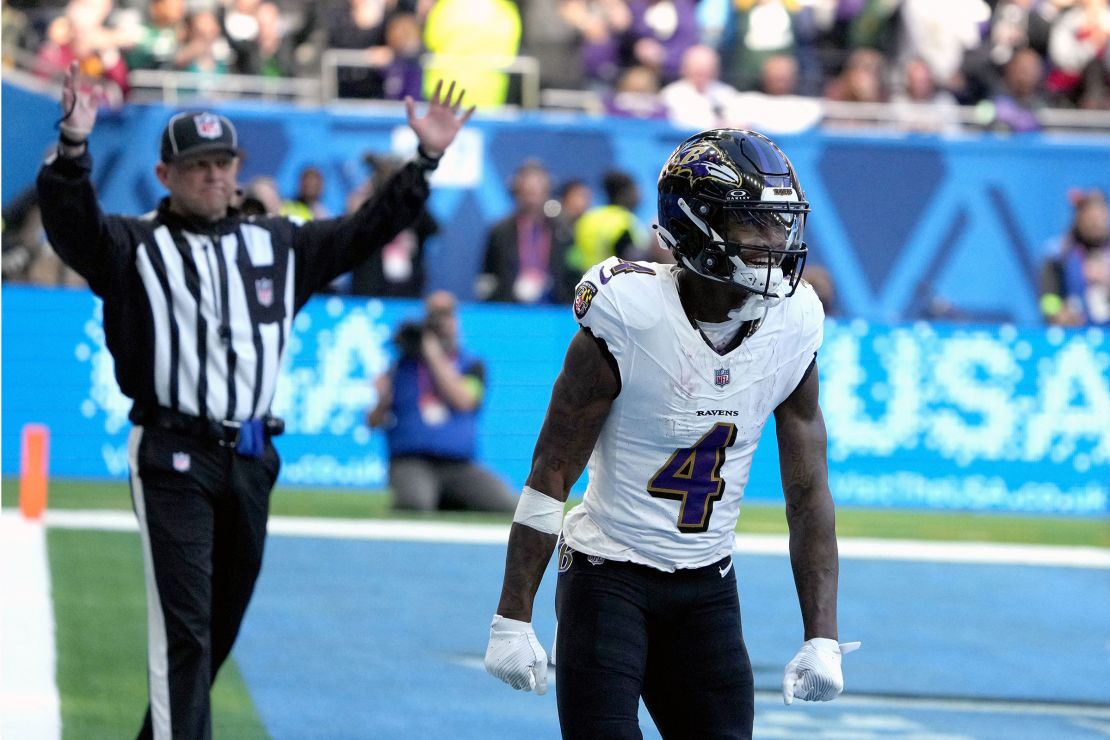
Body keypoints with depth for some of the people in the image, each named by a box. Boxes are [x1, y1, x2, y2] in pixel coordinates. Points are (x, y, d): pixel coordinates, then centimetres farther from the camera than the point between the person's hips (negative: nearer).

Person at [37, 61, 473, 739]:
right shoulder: (134, 246, -1)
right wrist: (74, 149, -38)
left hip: (250, 460, 5)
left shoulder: (279, 246, 14)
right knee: (183, 625, -12)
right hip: (174, 458, -5)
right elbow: (72, 221, -19)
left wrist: (426, 160, 3)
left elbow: (366, 230, 13)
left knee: (221, 625, 14)